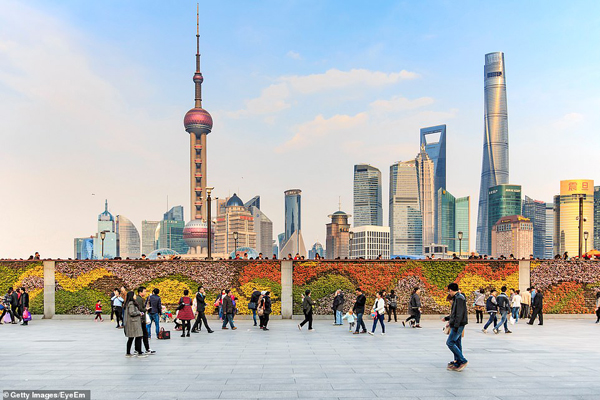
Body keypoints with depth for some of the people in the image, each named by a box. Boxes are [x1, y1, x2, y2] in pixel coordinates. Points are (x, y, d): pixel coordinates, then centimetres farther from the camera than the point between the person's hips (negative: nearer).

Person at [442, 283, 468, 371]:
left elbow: (459, 314, -22)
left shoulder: (459, 298, -15)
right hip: (457, 325, 10)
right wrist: (446, 318, 35)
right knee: (457, 344, 11)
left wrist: (455, 326, -24)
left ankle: (463, 361, -8)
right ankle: (457, 363, 15)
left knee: (450, 342, -11)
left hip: (458, 325, -10)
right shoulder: (456, 298, 16)